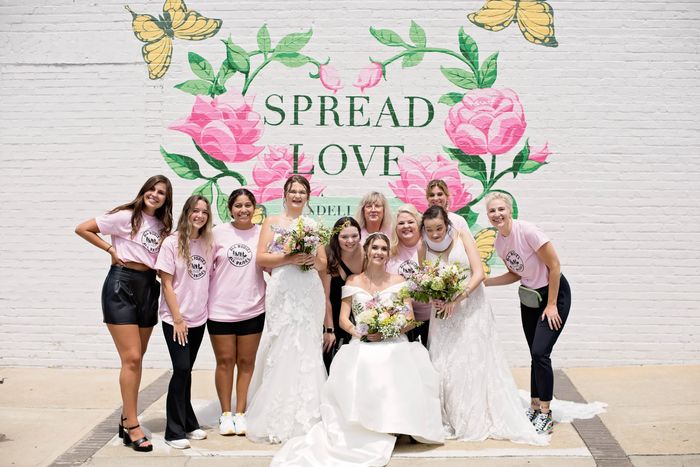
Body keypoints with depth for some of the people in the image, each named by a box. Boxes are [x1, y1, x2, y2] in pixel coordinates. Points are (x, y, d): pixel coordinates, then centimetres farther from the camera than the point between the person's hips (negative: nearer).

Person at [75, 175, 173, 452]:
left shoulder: (163, 225, 12)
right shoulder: (126, 216, -6)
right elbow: (82, 229, -6)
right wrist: (111, 250, -6)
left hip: (148, 287, 7)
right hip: (122, 285, -6)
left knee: (136, 359, 12)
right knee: (132, 358, -10)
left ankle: (126, 420, 24)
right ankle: (132, 427, -2)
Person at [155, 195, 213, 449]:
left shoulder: (208, 244, 4)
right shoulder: (172, 243, -9)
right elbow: (167, 284, -10)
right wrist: (177, 319, -12)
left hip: (198, 318, 4)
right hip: (175, 318, -4)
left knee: (186, 371, 13)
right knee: (182, 369, -7)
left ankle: (188, 424, 24)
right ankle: (175, 431, 4)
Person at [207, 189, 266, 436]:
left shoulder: (262, 233, 2)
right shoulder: (218, 232, -1)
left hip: (252, 309, 1)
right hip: (220, 308, -1)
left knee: (246, 362, 9)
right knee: (225, 361, 8)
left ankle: (241, 413, 21)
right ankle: (225, 414, 21)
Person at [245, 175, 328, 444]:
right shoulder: (272, 222, 9)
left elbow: (324, 264, 17)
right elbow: (261, 258, 0)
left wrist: (313, 259, -5)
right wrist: (289, 258, -13)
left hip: (309, 293, 3)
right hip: (282, 292, -3)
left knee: (307, 351, 1)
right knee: (280, 351, -6)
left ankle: (305, 418, 8)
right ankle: (278, 420, 2)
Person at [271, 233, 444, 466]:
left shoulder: (398, 281, 11)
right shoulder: (353, 281, 12)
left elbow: (410, 320, 5)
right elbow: (343, 319, 8)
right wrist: (359, 332, -13)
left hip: (393, 344, 0)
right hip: (362, 347, 0)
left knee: (395, 372, -33)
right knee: (359, 369, -32)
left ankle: (389, 426, -19)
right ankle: (368, 435, -21)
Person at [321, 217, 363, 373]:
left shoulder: (364, 253, -8)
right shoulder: (329, 258, -19)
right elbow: (326, 298, -17)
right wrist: (329, 330, -15)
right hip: (332, 320, -3)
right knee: (331, 368, 3)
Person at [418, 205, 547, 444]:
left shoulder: (462, 237, -8)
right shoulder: (423, 247, -1)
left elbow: (478, 273, -13)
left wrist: (457, 299, -22)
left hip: (471, 308, -2)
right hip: (443, 310, 2)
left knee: (474, 361, 0)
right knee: (443, 364, -2)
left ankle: (476, 419, 12)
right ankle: (449, 419, 11)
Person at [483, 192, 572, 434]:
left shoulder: (527, 231, -24)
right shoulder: (499, 242, -2)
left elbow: (555, 266, -20)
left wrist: (551, 305, -16)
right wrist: (483, 282, -3)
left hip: (555, 293, -7)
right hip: (529, 297, 7)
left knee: (540, 353, -13)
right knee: (536, 355, 10)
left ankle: (545, 414, -1)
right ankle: (535, 407, 21)